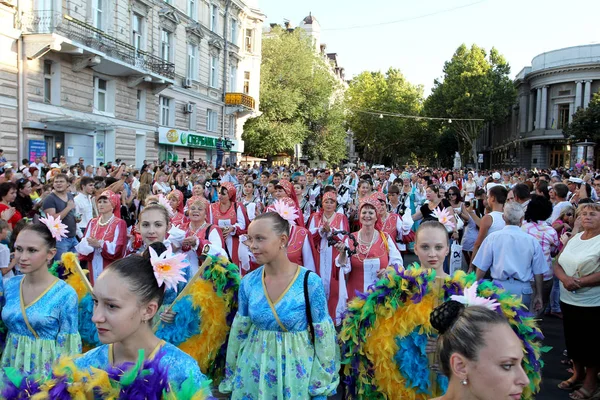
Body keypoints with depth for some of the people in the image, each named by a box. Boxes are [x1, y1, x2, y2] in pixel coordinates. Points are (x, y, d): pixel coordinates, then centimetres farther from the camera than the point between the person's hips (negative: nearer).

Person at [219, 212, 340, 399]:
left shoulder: (310, 282, -17)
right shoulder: (248, 282, -6)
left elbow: (323, 336, -11)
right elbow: (239, 330, 5)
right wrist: (231, 377, 10)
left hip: (295, 373, -3)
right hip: (253, 373, 3)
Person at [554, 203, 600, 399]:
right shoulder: (574, 238, 8)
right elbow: (558, 265, 5)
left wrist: (579, 282, -20)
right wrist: (565, 279, -15)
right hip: (567, 300, 6)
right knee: (573, 339, 17)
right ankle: (578, 374, 35)